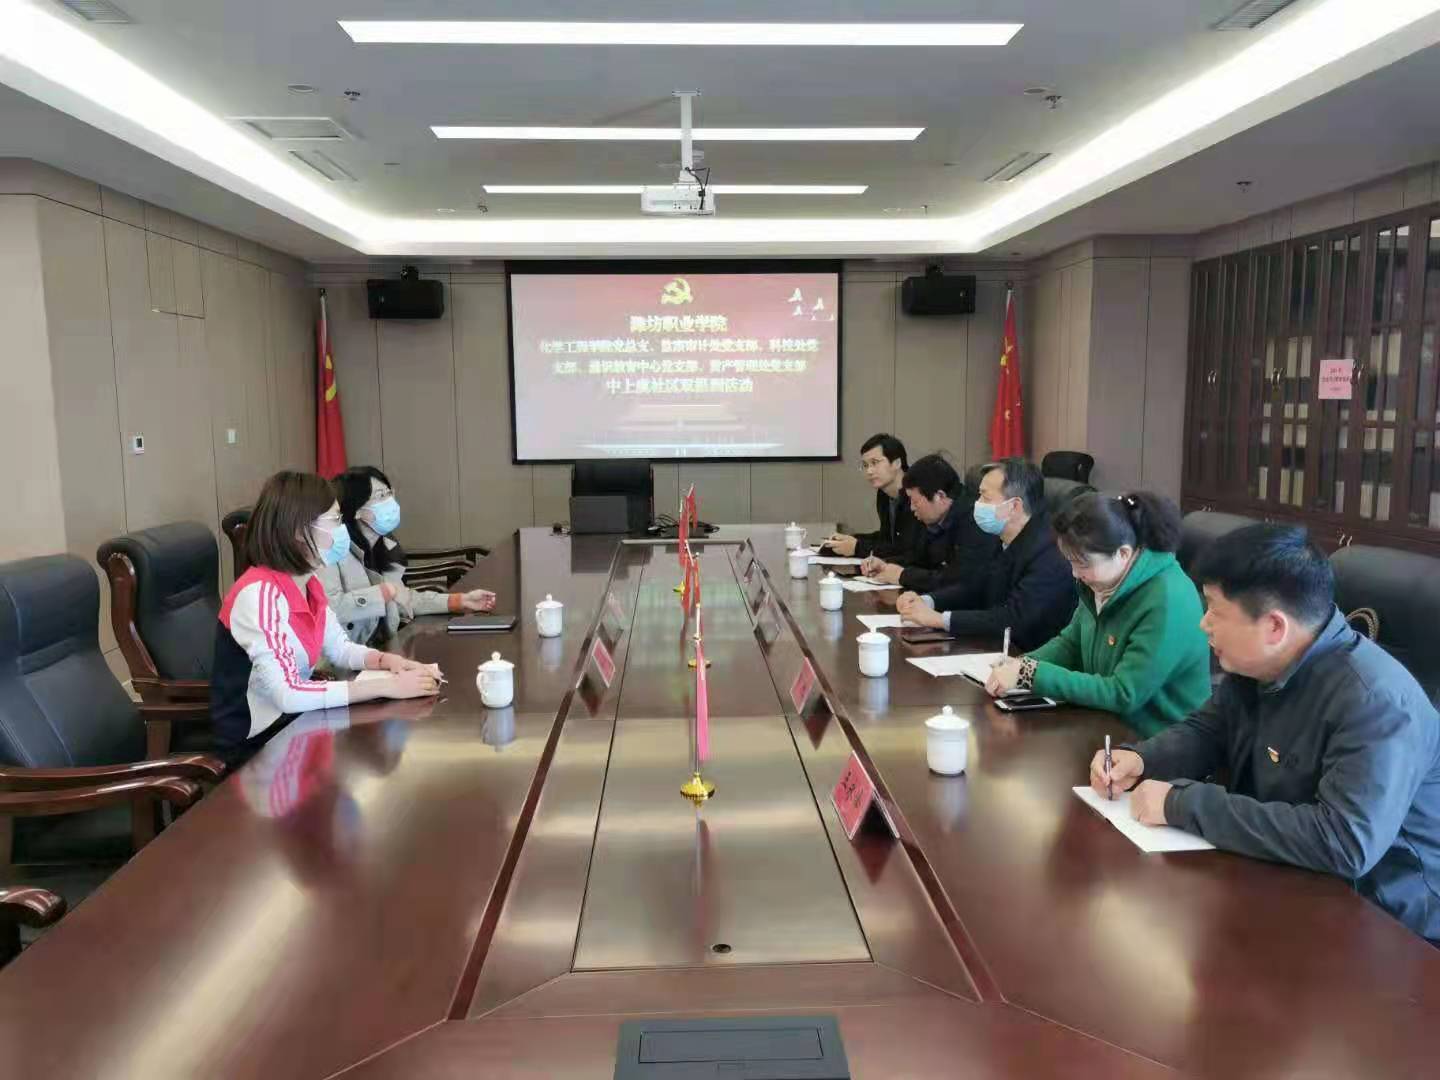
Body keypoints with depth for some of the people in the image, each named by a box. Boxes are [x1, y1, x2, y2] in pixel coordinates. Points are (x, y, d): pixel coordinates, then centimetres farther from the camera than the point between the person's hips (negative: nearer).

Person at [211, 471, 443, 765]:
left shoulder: (308, 584, 2)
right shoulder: (260, 593, -25)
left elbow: (340, 649, 13)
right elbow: (288, 694, -32)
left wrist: (388, 660, -7)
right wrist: (387, 686, -29)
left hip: (294, 722, 8)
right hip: (257, 743, -8)